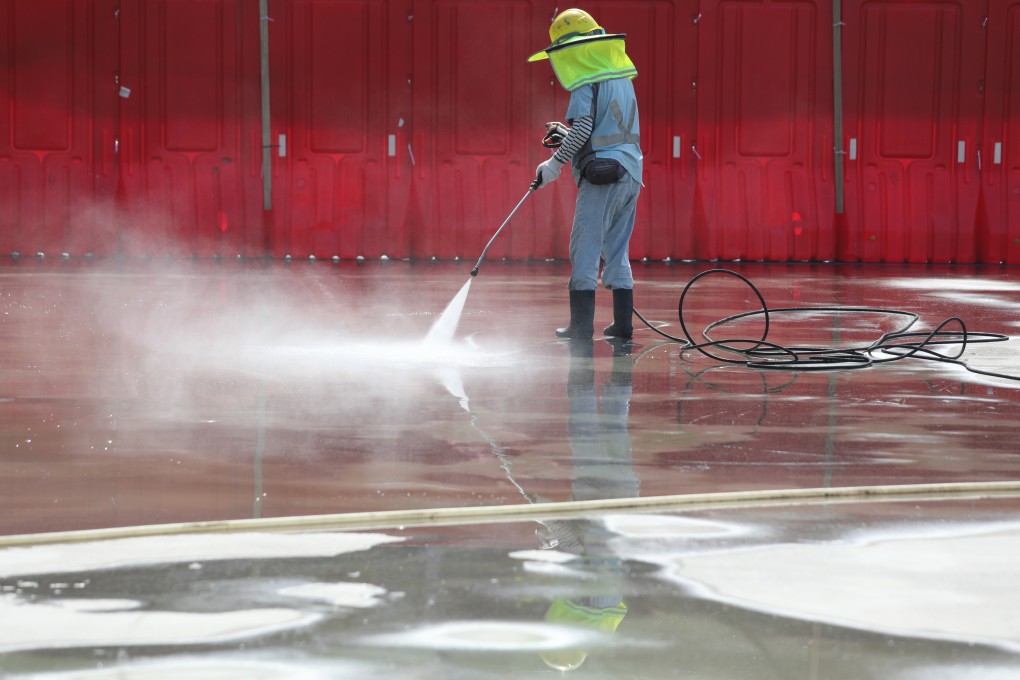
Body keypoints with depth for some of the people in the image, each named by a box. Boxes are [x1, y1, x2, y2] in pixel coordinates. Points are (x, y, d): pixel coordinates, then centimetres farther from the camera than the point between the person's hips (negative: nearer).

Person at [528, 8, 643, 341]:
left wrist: (553, 166, -10)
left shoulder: (586, 82, -8)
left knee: (585, 249, -4)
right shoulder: (622, 79, 18)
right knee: (617, 251, 13)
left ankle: (582, 323, -7)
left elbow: (583, 129, -16)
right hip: (631, 173, 8)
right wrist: (567, 135, 23)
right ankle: (623, 322, 11)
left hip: (602, 175, -8)